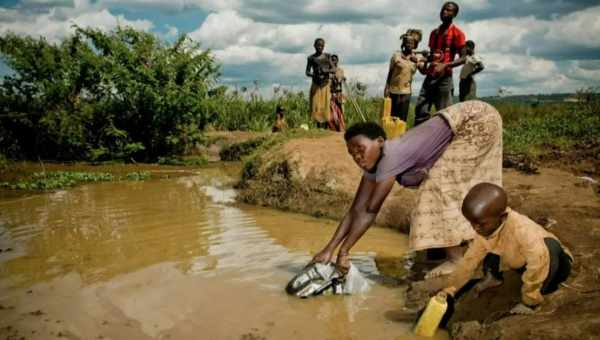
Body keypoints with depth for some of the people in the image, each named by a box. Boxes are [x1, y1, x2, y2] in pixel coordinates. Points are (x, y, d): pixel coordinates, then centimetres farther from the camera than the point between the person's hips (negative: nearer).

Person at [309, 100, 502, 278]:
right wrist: (329, 249, -12)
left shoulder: (392, 157, -30)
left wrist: (344, 251, -24)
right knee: (457, 188, 17)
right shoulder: (374, 163, -5)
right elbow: (356, 210, -7)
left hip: (478, 121, -8)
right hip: (463, 128, 8)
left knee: (442, 186, -16)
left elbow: (370, 210, -28)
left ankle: (456, 259, -8)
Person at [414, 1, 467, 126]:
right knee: (420, 111, -1)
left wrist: (445, 65, -22)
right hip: (430, 76, 6)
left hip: (444, 78, -6)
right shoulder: (434, 32, 18)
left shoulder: (457, 33, -2)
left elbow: (463, 58, -7)